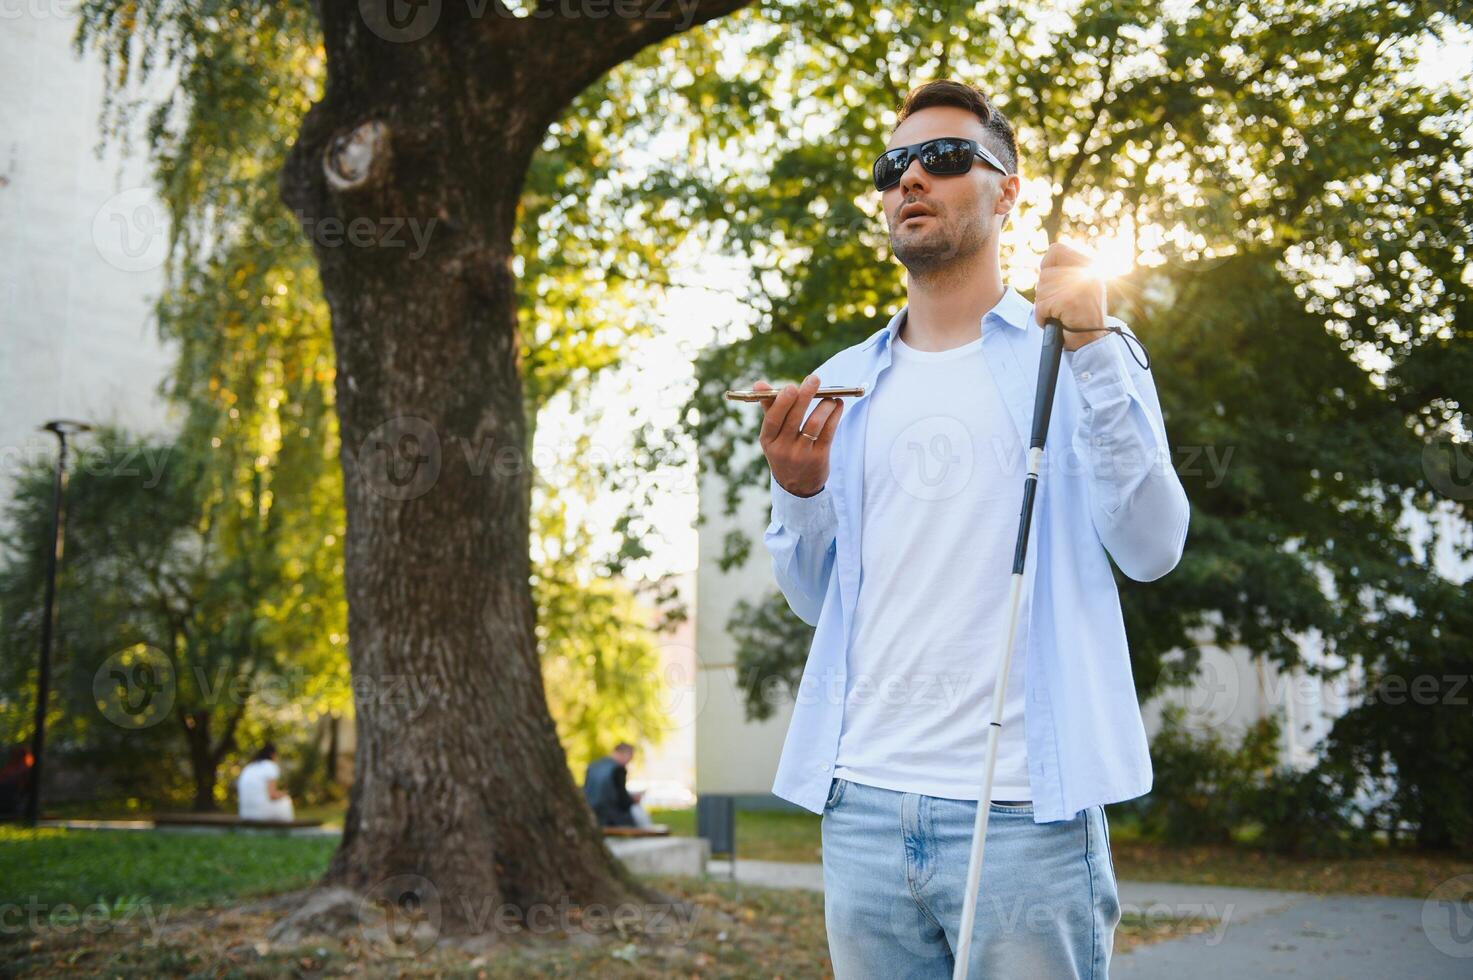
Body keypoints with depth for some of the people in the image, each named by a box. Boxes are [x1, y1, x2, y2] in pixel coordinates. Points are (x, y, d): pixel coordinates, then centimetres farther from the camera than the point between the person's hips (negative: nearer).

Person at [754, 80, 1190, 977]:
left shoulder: (1075, 350, 2)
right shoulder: (845, 383, 13)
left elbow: (1151, 549, -11)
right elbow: (815, 600, 13)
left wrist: (1094, 346, -15)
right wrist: (799, 492, -5)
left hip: (1025, 811, -4)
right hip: (863, 803, 4)